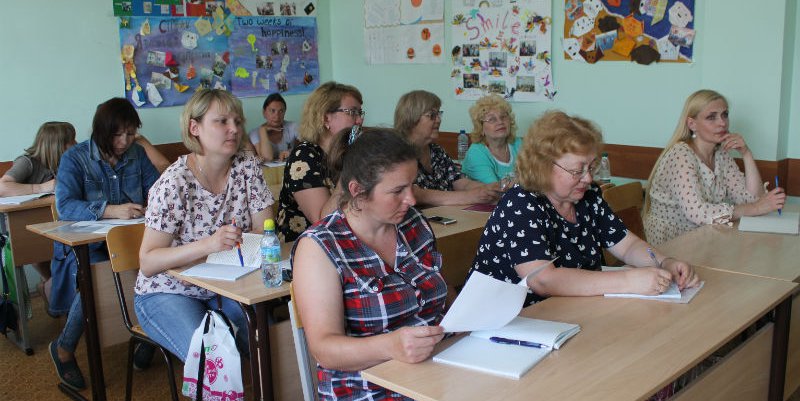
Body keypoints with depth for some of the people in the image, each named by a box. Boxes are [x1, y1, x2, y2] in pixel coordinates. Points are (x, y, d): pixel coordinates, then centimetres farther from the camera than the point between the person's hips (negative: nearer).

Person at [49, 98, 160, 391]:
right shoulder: (74, 158, -6)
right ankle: (64, 350, -6)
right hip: (84, 243, -3)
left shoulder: (136, 153, 8)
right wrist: (111, 210, -35)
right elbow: (65, 205, -18)